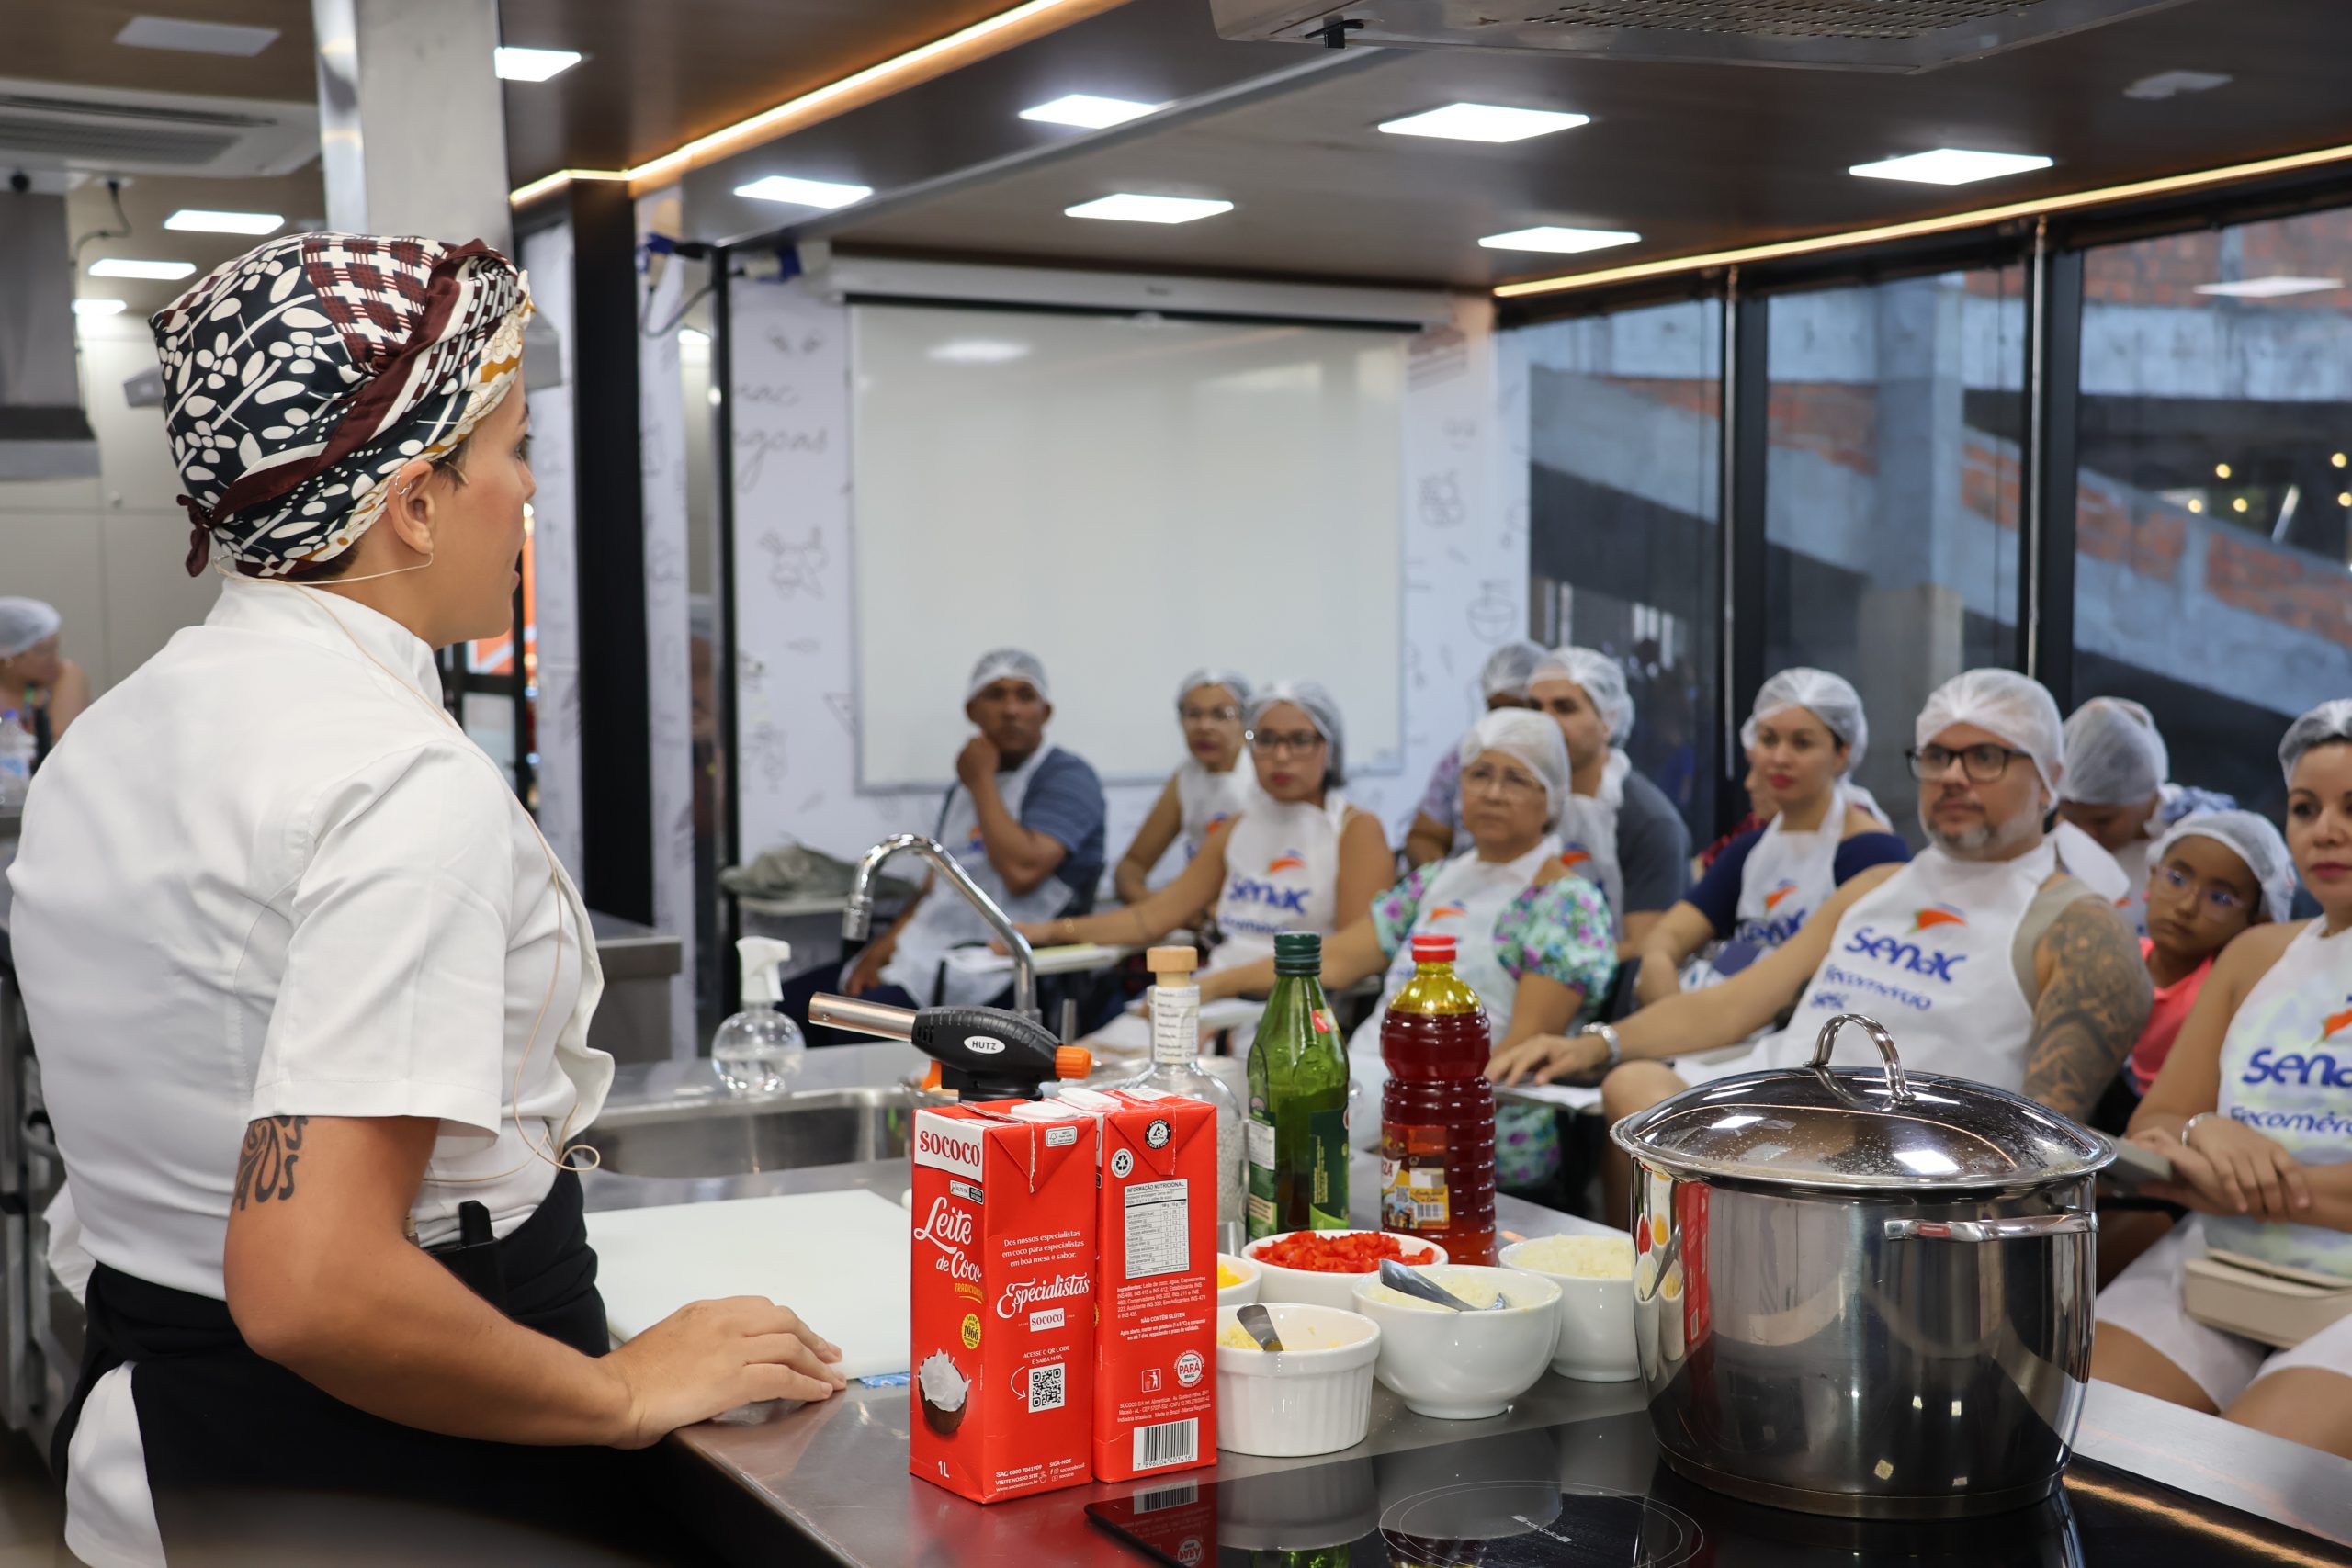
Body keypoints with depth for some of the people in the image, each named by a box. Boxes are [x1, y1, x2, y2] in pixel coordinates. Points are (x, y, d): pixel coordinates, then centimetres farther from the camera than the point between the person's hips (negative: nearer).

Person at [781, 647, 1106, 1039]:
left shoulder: (1067, 777, -5)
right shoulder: (965, 786, 21)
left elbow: (1021, 871, -22)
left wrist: (982, 782, -9)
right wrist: (881, 948, 2)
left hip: (990, 970, -8)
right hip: (922, 949, 8)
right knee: (787, 1005, -2)